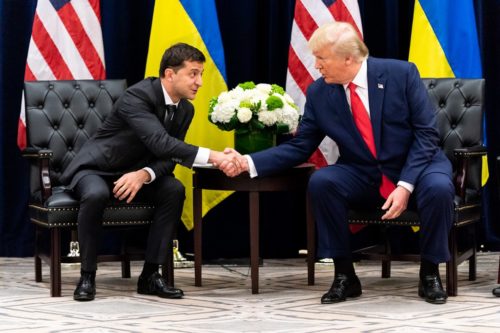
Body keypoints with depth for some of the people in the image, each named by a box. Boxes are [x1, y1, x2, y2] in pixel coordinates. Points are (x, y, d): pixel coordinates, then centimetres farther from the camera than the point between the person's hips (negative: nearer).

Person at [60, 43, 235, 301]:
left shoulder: (185, 109, -2)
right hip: (95, 168, -6)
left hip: (135, 173, 6)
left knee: (175, 191, -22)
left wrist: (143, 175, -27)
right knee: (96, 195, -39)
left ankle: (150, 274, -15)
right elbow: (160, 143, -41)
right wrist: (212, 156, -49)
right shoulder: (137, 96, -27)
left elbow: (168, 158, -4)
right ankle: (87, 275, -20)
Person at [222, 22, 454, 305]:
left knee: (438, 188, -35)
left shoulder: (401, 73, -13)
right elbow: (300, 147, 1)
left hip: (416, 167, -3)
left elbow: (426, 133, -13)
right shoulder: (319, 93, -4)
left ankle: (430, 273, -10)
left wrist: (405, 185, -24)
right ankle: (345, 275, -12)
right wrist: (249, 163, -13)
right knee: (321, 182, -26)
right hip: (363, 177, 3)